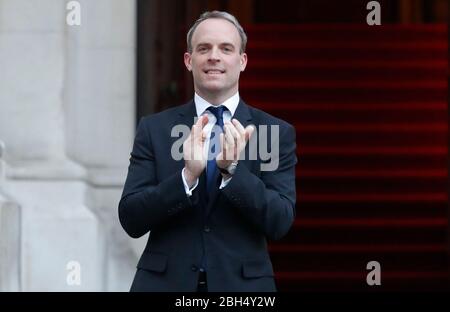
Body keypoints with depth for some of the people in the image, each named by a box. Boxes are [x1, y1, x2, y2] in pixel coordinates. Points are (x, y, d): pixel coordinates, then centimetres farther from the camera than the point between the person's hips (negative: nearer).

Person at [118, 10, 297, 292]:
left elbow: (280, 223, -8)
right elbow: (131, 220, -7)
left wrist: (233, 169, -22)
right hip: (165, 282, 0)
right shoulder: (154, 129, 0)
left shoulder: (278, 133, -1)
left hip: (242, 284, 0)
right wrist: (188, 175, -21)